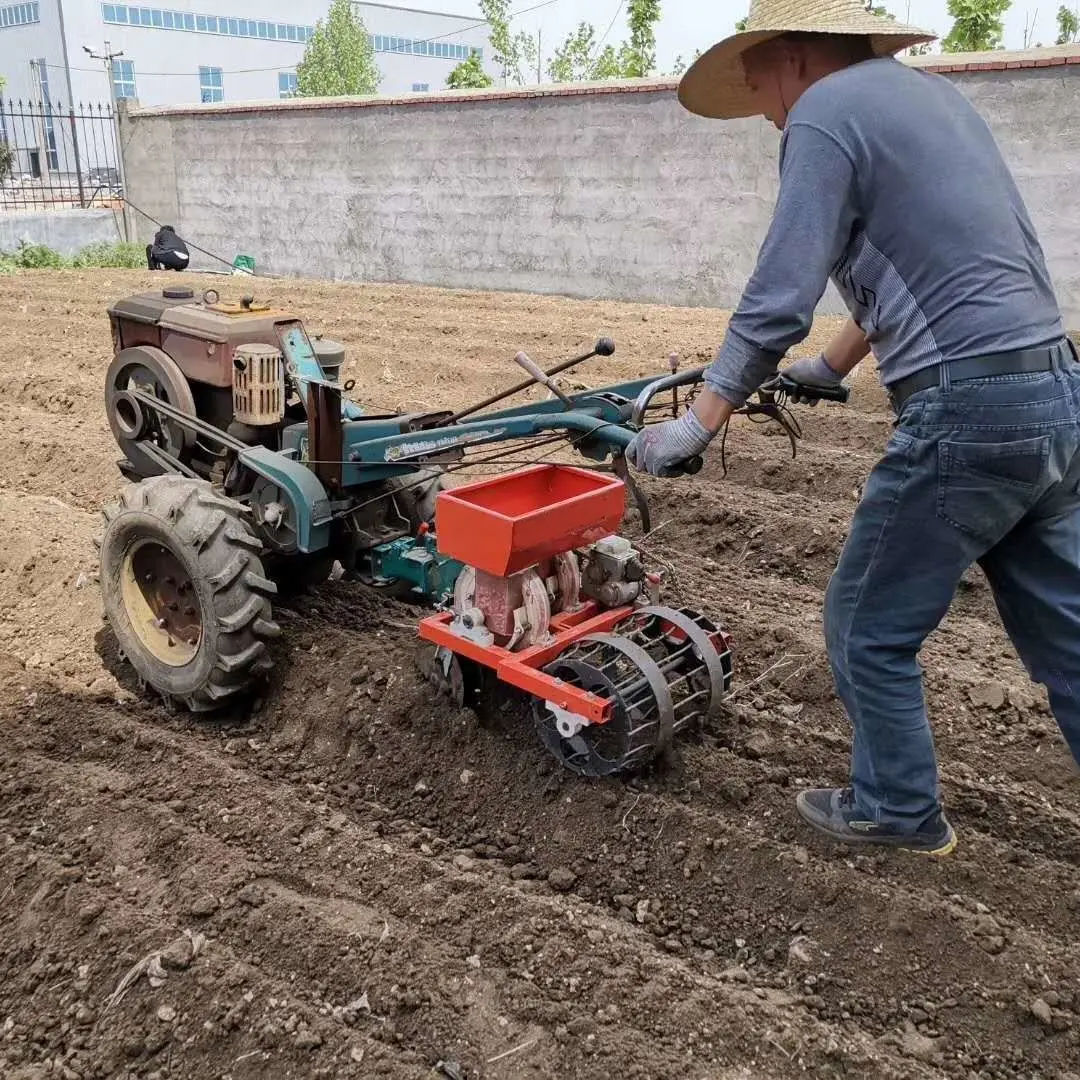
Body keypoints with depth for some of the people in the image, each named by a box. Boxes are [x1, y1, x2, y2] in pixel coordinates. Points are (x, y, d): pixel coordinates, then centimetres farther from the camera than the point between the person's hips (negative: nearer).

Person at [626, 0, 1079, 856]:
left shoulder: (826, 112, -6)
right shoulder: (935, 95, 21)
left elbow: (778, 299, -14)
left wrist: (698, 424, -6)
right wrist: (835, 367, 37)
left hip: (968, 409, -9)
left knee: (870, 626, 10)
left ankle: (898, 809, 27)